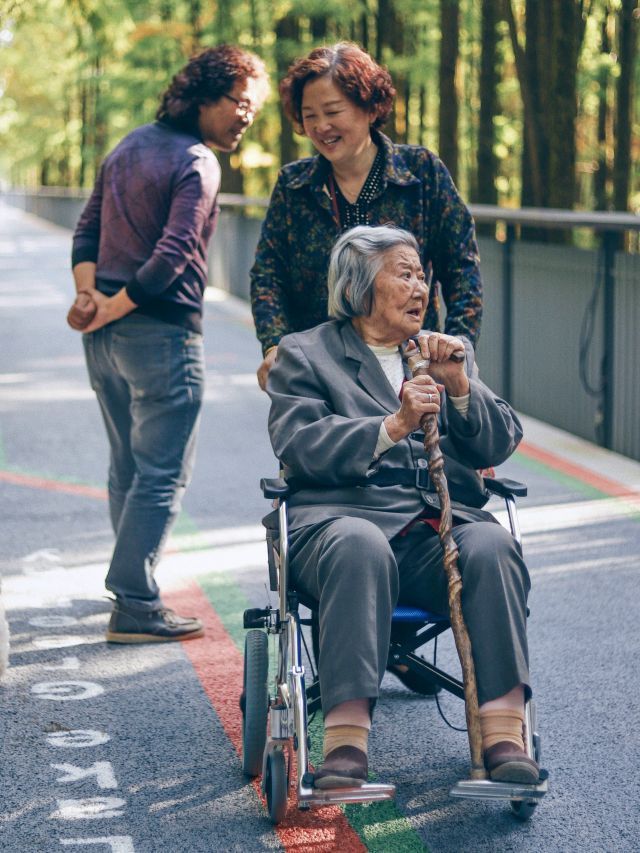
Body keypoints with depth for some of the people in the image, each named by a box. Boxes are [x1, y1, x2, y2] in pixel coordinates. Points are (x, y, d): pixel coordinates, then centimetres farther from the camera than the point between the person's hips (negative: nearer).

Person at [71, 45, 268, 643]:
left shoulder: (130, 146, 16)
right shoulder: (197, 163, -12)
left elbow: (87, 229, 14)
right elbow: (173, 255, -21)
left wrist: (91, 295, 0)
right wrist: (115, 306, -12)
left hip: (106, 336, 9)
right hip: (161, 332, -9)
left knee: (128, 467, 18)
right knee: (162, 474, -4)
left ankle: (133, 587, 27)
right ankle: (135, 607, -5)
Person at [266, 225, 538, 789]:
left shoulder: (451, 355, 27)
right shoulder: (304, 354, 15)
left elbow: (501, 443, 17)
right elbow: (299, 446, -2)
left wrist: (458, 384, -1)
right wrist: (392, 427, -14)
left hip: (444, 519, 3)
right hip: (343, 515, -3)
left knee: (492, 546, -31)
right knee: (360, 548, -39)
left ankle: (504, 732, -35)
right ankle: (346, 738, -43)